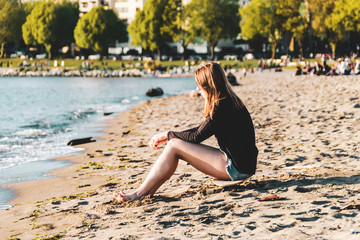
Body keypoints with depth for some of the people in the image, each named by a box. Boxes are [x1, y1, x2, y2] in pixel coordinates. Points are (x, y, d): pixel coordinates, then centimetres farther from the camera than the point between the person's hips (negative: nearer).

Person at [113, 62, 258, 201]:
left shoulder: (223, 106, -18)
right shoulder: (227, 102, 13)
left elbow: (197, 136, -15)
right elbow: (200, 131, 19)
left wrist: (167, 135, -1)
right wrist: (167, 137, 13)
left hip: (237, 167, -10)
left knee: (174, 146, -11)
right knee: (174, 143, 5)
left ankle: (139, 194, -7)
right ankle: (148, 192, 0)